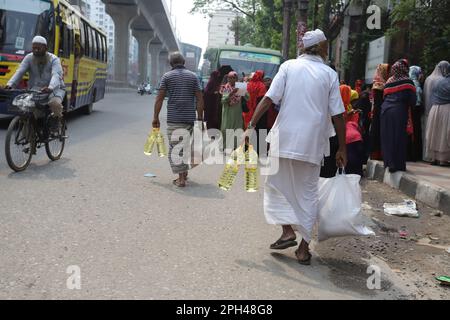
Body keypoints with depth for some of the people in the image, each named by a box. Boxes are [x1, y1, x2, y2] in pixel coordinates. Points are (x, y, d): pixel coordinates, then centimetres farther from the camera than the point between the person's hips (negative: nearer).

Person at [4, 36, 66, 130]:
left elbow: (56, 75, -26)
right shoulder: (29, 58, 4)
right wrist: (10, 84, -27)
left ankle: (57, 119, -3)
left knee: (55, 103, -34)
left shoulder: (53, 59, -8)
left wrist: (50, 87, -48)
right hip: (35, 89, 3)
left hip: (54, 89, -3)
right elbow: (19, 72, -8)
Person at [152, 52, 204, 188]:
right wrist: (200, 118, 7)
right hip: (190, 118, 3)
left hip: (173, 118, -3)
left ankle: (181, 178, -5)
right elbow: (199, 99, 3)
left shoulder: (167, 76, 3)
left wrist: (156, 117, 4)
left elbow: (159, 98, -2)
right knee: (186, 145, 19)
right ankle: (184, 171, 32)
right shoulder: (193, 76, 8)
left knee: (175, 147, 1)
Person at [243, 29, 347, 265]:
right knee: (308, 192, 10)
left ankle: (288, 231, 2)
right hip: (313, 142, 1)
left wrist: (252, 125, -3)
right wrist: (342, 149, 7)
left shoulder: (289, 66, 3)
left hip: (285, 138, -1)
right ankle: (304, 248, 12)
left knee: (277, 184, 15)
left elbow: (269, 99, -7)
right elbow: (338, 115, 1)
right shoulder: (330, 74, 4)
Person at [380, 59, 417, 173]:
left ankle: (388, 162, 14)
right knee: (398, 138, -1)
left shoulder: (388, 81, 12)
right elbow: (412, 100, -5)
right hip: (399, 112, -5)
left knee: (387, 137, 10)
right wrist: (409, 105, 13)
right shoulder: (407, 82, -3)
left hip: (385, 110, 5)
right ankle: (397, 164, -1)